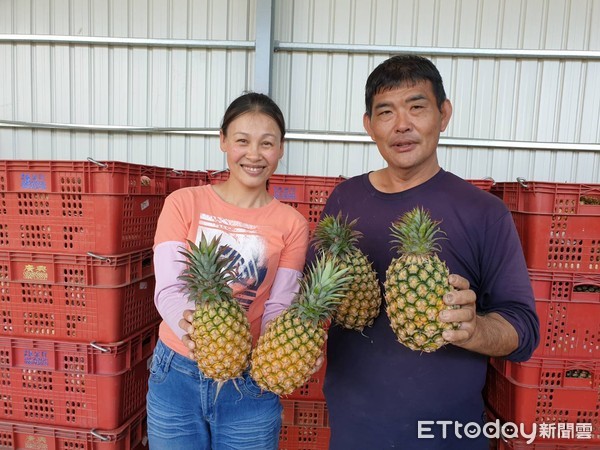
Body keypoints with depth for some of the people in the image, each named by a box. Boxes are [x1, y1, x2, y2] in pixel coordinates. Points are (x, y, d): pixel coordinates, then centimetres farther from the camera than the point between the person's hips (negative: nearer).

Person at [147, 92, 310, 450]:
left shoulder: (292, 224, -4)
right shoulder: (184, 203, -5)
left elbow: (277, 309, -6)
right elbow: (168, 290, -12)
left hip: (250, 385, 0)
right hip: (176, 375, 0)